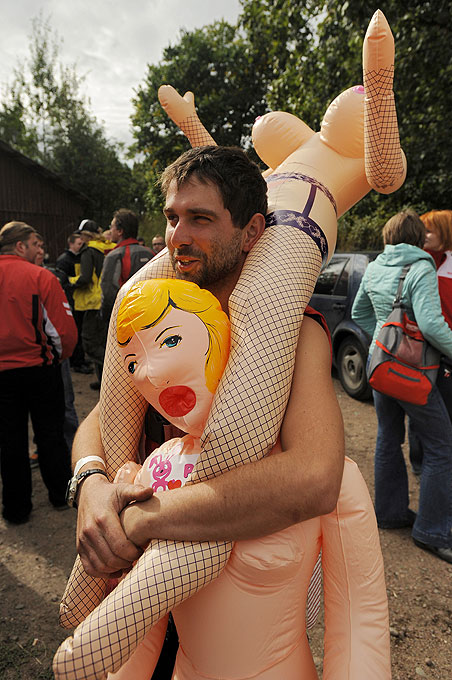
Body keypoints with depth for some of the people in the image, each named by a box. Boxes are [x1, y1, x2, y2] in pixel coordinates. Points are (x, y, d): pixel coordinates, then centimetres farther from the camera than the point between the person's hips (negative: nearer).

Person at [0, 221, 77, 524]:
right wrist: (59, 354, 5)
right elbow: (64, 329, -15)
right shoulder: (41, 276, -13)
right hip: (40, 368, -3)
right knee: (50, 434, 13)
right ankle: (61, 493, 29)